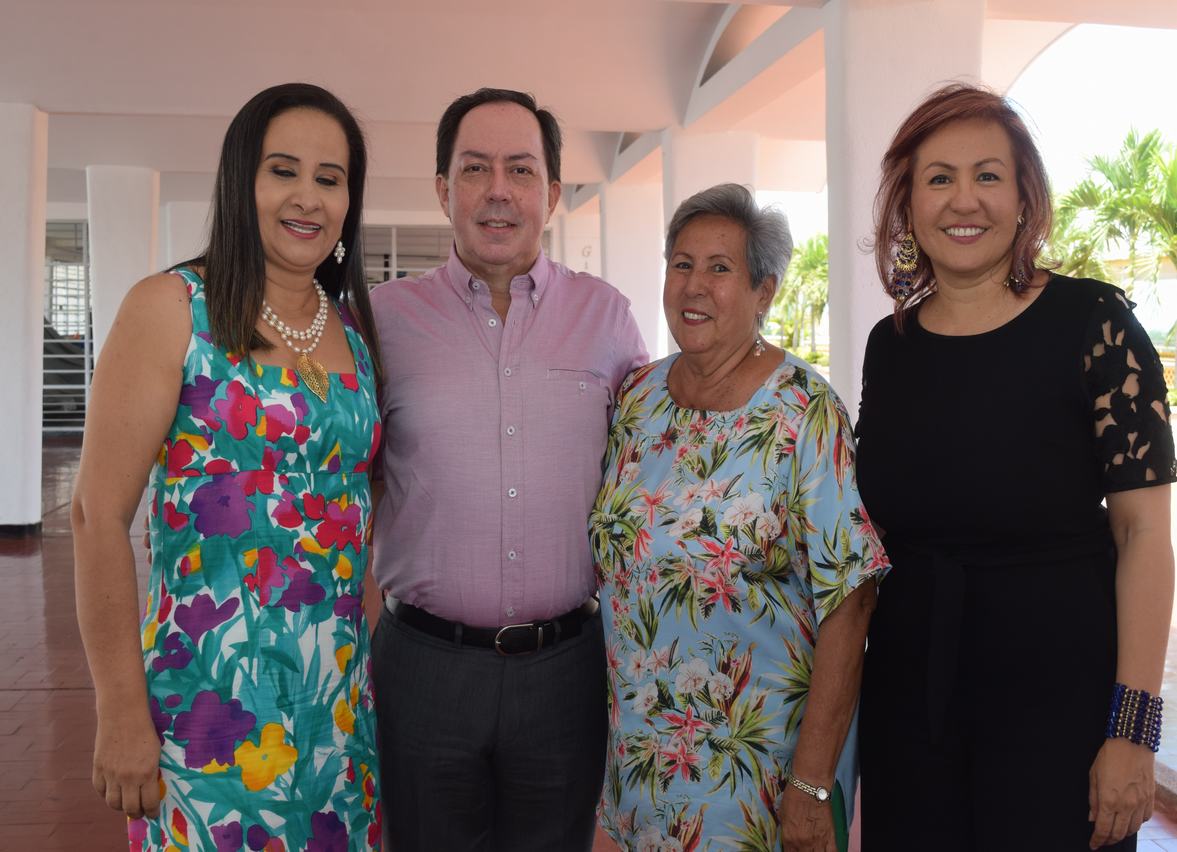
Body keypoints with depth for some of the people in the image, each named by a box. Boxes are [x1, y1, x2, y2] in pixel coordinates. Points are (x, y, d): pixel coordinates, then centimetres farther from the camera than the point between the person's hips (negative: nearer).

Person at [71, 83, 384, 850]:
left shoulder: (356, 327, 7)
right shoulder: (172, 308, -8)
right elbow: (100, 515, -11)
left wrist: (373, 649, 9)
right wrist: (122, 713, -12)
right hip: (211, 698, -5)